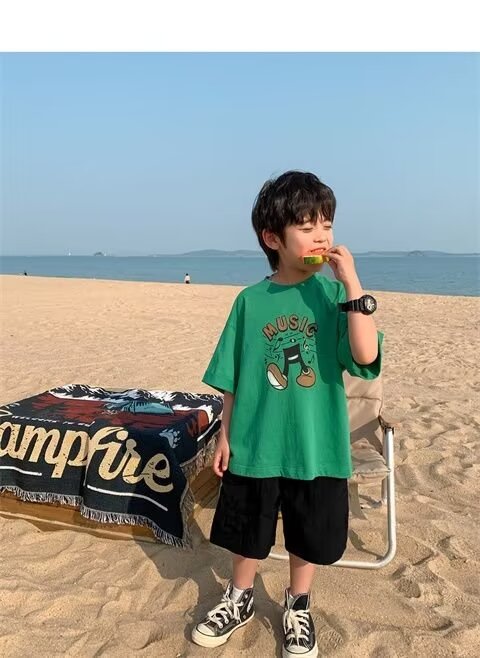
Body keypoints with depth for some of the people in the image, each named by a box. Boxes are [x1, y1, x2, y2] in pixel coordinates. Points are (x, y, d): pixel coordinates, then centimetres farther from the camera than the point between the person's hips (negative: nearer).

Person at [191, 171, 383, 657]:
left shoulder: (335, 293, -7)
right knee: (246, 535, 19)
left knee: (308, 538, 19)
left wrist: (352, 280, -24)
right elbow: (232, 378, 1)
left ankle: (298, 610, 45)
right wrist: (225, 435, 3)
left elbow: (366, 355, -23)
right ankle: (239, 600, 46)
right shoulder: (251, 300, -5)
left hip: (316, 448, 0)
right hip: (254, 446, 1)